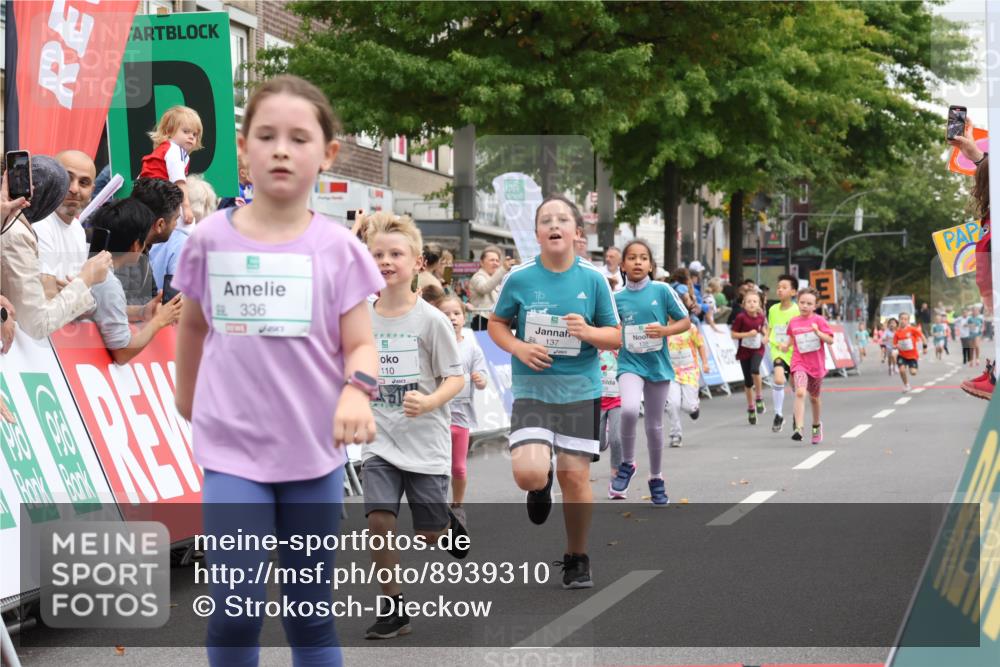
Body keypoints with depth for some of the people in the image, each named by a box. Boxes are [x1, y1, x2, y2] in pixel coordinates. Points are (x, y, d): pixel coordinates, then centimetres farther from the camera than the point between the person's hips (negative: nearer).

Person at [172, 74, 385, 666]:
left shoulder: (339, 249, -4)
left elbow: (360, 344, -3)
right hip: (233, 448, 0)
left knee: (311, 611, 10)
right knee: (236, 608, -11)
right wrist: (186, 396, 26)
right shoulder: (212, 239, -2)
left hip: (315, 450, 1)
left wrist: (357, 390, -25)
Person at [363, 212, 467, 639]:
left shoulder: (430, 319, -9)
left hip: (425, 441, -2)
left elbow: (455, 378, -8)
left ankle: (450, 524, 41)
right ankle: (393, 609, 1)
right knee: (379, 520, -12)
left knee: (430, 535, 3)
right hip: (380, 440, 2)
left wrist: (429, 402, -25)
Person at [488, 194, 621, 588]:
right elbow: (496, 323, 9)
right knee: (528, 474, -17)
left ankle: (577, 559, 22)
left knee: (574, 475, 3)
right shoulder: (519, 278, -4)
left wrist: (588, 332, -18)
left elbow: (615, 337, 3)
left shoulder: (593, 279, -3)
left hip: (580, 390, 1)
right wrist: (518, 348, -10)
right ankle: (541, 485, 23)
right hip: (531, 389, 0)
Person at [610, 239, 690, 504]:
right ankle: (627, 463, -4)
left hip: (658, 365, 1)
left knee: (655, 425, 11)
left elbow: (685, 322, -1)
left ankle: (656, 478, 30)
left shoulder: (662, 291, -4)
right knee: (629, 409, -27)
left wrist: (664, 330, -17)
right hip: (630, 363, -1)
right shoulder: (617, 298, 0)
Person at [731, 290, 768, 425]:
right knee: (748, 381, 6)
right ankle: (751, 408, 22)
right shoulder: (741, 317, -12)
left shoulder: (760, 317, -2)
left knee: (755, 370, -28)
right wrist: (748, 334, -21)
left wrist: (765, 334, -4)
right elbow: (733, 334, -10)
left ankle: (759, 398, -8)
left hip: (758, 349, 1)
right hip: (744, 351, -1)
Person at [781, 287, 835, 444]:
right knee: (800, 392, -23)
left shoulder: (819, 320, -5)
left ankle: (816, 425, 42)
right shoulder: (793, 322, 4)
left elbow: (830, 340, -9)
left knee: (814, 397, 17)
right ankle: (798, 428, -30)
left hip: (816, 365, 0)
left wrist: (818, 332, -25)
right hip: (799, 363, 0)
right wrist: (786, 345, 1)